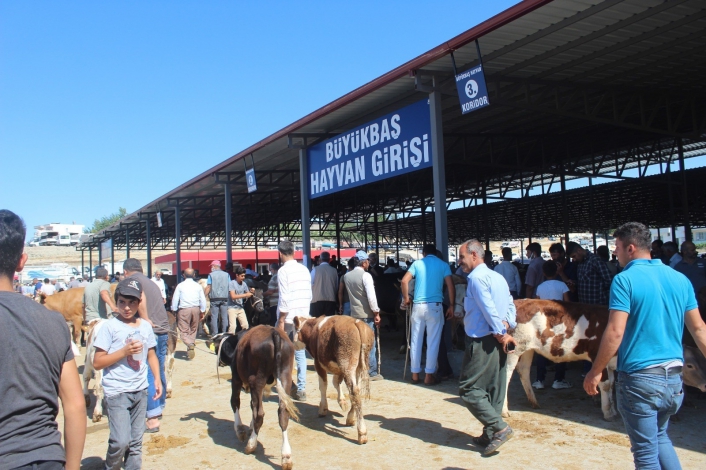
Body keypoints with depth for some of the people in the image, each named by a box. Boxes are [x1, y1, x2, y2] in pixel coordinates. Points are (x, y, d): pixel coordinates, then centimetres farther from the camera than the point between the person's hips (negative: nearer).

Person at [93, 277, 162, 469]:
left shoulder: (145, 326, 6)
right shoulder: (110, 327, -8)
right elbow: (97, 362, -9)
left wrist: (157, 379, 6)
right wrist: (124, 351, -19)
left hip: (140, 391, 5)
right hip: (117, 392, -5)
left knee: (136, 441, 10)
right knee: (121, 441, -8)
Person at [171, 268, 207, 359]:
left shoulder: (180, 285, -1)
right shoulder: (198, 286, 5)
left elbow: (175, 299, 0)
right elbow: (203, 300, 6)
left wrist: (174, 310, 10)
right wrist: (202, 311, 15)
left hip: (184, 310, -3)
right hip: (196, 309, 3)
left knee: (184, 330, -3)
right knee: (193, 329, 15)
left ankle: (190, 344, -27)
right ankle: (191, 347, 18)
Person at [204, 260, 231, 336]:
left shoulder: (211, 275, 0)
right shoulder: (226, 274, 7)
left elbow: (208, 287, -5)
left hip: (214, 298, -2)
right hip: (224, 298, 2)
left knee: (214, 317, 1)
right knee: (224, 317, 5)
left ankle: (214, 334, 0)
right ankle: (224, 333, 6)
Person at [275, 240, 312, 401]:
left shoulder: (283, 271, -11)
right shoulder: (304, 269, 8)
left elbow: (284, 298, -16)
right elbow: (309, 295, 11)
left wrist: (281, 320, -13)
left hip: (288, 319, -5)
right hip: (303, 318, 5)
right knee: (300, 353, 8)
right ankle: (301, 389, 6)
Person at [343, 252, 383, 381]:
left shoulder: (347, 276, 7)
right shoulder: (366, 276, -13)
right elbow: (371, 296, -16)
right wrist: (376, 312, -10)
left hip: (354, 313, 6)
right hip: (367, 314, -6)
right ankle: (372, 372, 4)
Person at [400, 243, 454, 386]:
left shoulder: (417, 263, 7)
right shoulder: (443, 265, 5)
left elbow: (404, 281, -3)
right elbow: (450, 286, -4)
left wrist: (406, 298, 8)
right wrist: (451, 306, 1)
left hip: (418, 306, 2)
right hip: (435, 306, -1)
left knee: (416, 341, 9)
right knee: (433, 342, 4)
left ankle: (415, 374, 16)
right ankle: (429, 376, 6)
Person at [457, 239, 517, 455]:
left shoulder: (476, 277, -12)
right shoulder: (498, 277, 15)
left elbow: (488, 308, -19)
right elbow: (510, 305, 10)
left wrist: (501, 332, -14)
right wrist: (506, 325, -3)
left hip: (482, 341, -9)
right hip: (497, 340, 9)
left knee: (468, 388, -3)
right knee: (494, 390, 12)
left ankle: (499, 427, -8)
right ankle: (490, 435, 18)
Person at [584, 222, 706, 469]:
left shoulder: (625, 280, -13)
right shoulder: (680, 279, 6)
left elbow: (615, 332, -19)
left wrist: (595, 372, -11)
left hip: (639, 378, -6)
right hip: (674, 377, 7)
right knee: (659, 436, 27)